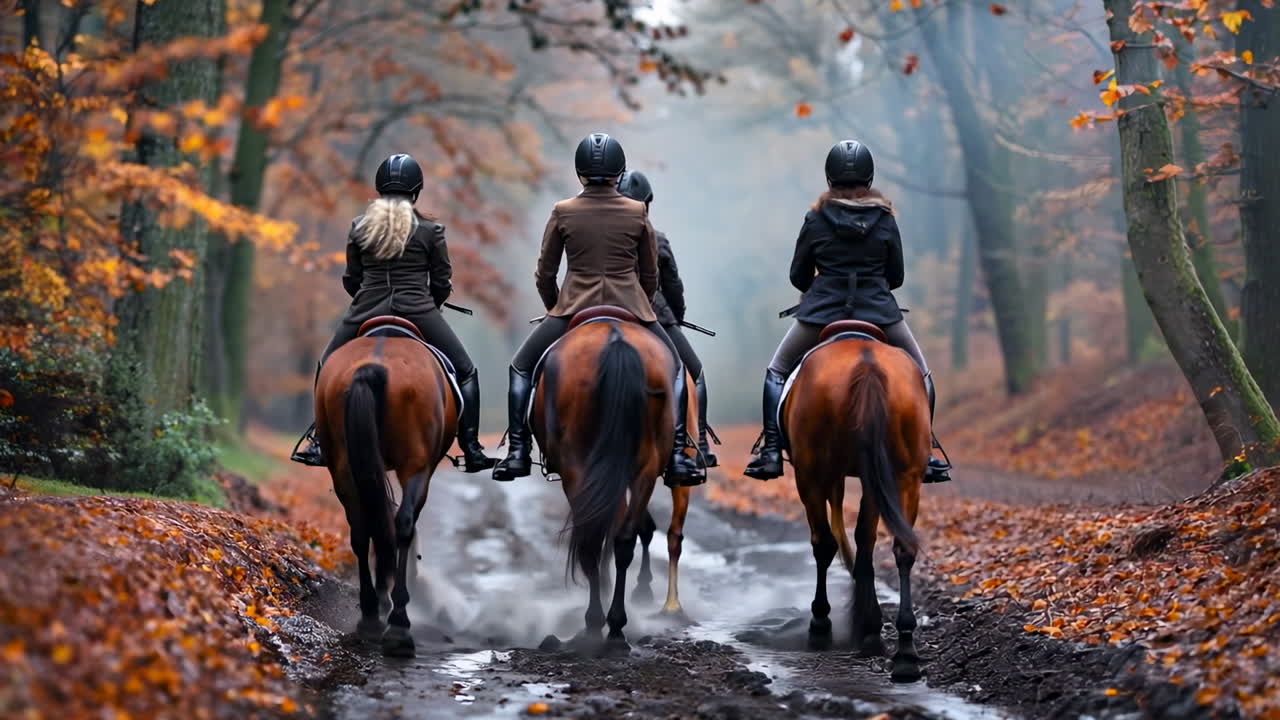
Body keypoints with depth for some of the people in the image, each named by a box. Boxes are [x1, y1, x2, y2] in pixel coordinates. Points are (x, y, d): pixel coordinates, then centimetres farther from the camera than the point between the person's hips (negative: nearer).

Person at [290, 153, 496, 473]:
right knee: (466, 372, 12)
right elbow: (442, 284, 5)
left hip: (367, 312, 2)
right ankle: (471, 450, 4)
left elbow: (351, 280, 12)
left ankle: (320, 443, 18)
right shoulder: (430, 230, 1)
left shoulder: (359, 226, 7)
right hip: (418, 311, -2)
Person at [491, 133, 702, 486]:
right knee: (675, 369, 21)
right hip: (631, 307, 1)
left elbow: (544, 275, 7)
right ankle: (678, 457, 10)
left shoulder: (562, 212, 1)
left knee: (521, 368, 18)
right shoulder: (638, 213, 3)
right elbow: (651, 276, 10)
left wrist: (556, 309, 24)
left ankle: (517, 453, 8)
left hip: (574, 307, -1)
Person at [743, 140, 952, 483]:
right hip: (878, 310, 0)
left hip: (821, 310, 0)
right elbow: (896, 277, 7)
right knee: (920, 374, 19)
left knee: (776, 371, 18)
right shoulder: (885, 219, 1)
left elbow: (798, 277, 6)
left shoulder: (815, 220, -1)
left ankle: (771, 453, 5)